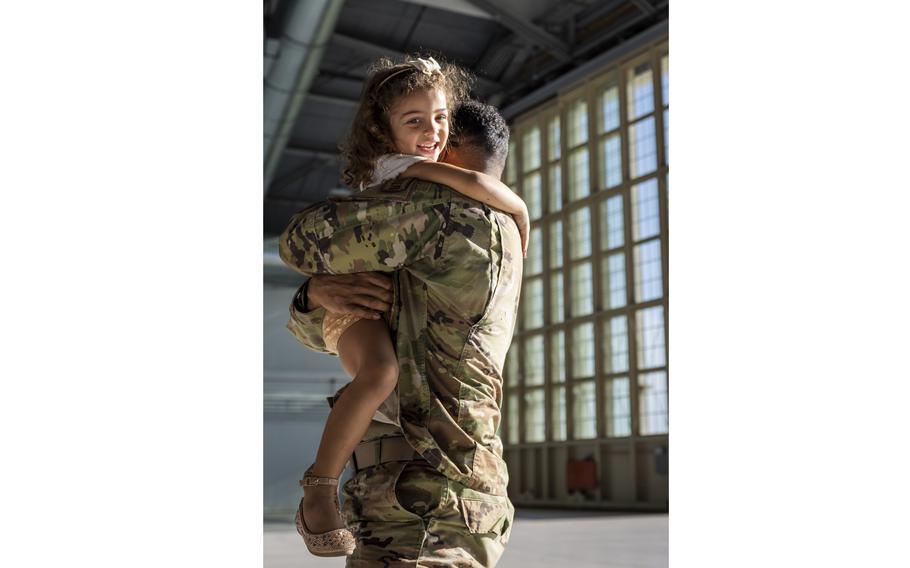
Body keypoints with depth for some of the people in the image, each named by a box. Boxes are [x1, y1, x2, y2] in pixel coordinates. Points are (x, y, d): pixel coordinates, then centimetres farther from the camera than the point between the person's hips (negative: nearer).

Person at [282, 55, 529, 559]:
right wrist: (521, 212, -18)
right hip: (357, 305, -10)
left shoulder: (424, 168, 9)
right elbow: (474, 183, -34)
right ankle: (319, 493, -31)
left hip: (403, 308, 10)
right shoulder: (397, 164, -19)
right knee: (382, 372, -39)